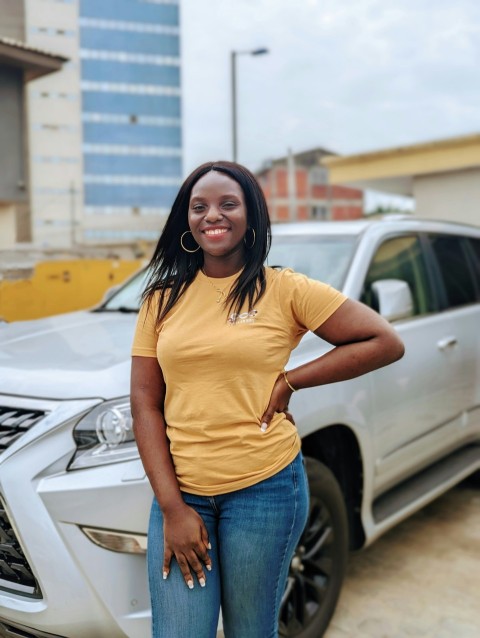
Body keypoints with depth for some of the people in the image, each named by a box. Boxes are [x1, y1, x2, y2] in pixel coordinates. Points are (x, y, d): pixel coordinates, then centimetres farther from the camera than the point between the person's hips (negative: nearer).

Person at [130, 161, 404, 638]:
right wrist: (171, 506, -5)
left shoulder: (284, 289, -3)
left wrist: (290, 381, -10)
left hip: (264, 487, -2)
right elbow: (145, 402, 2)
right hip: (180, 490, 2)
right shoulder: (162, 298, 4)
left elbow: (386, 342, -4)